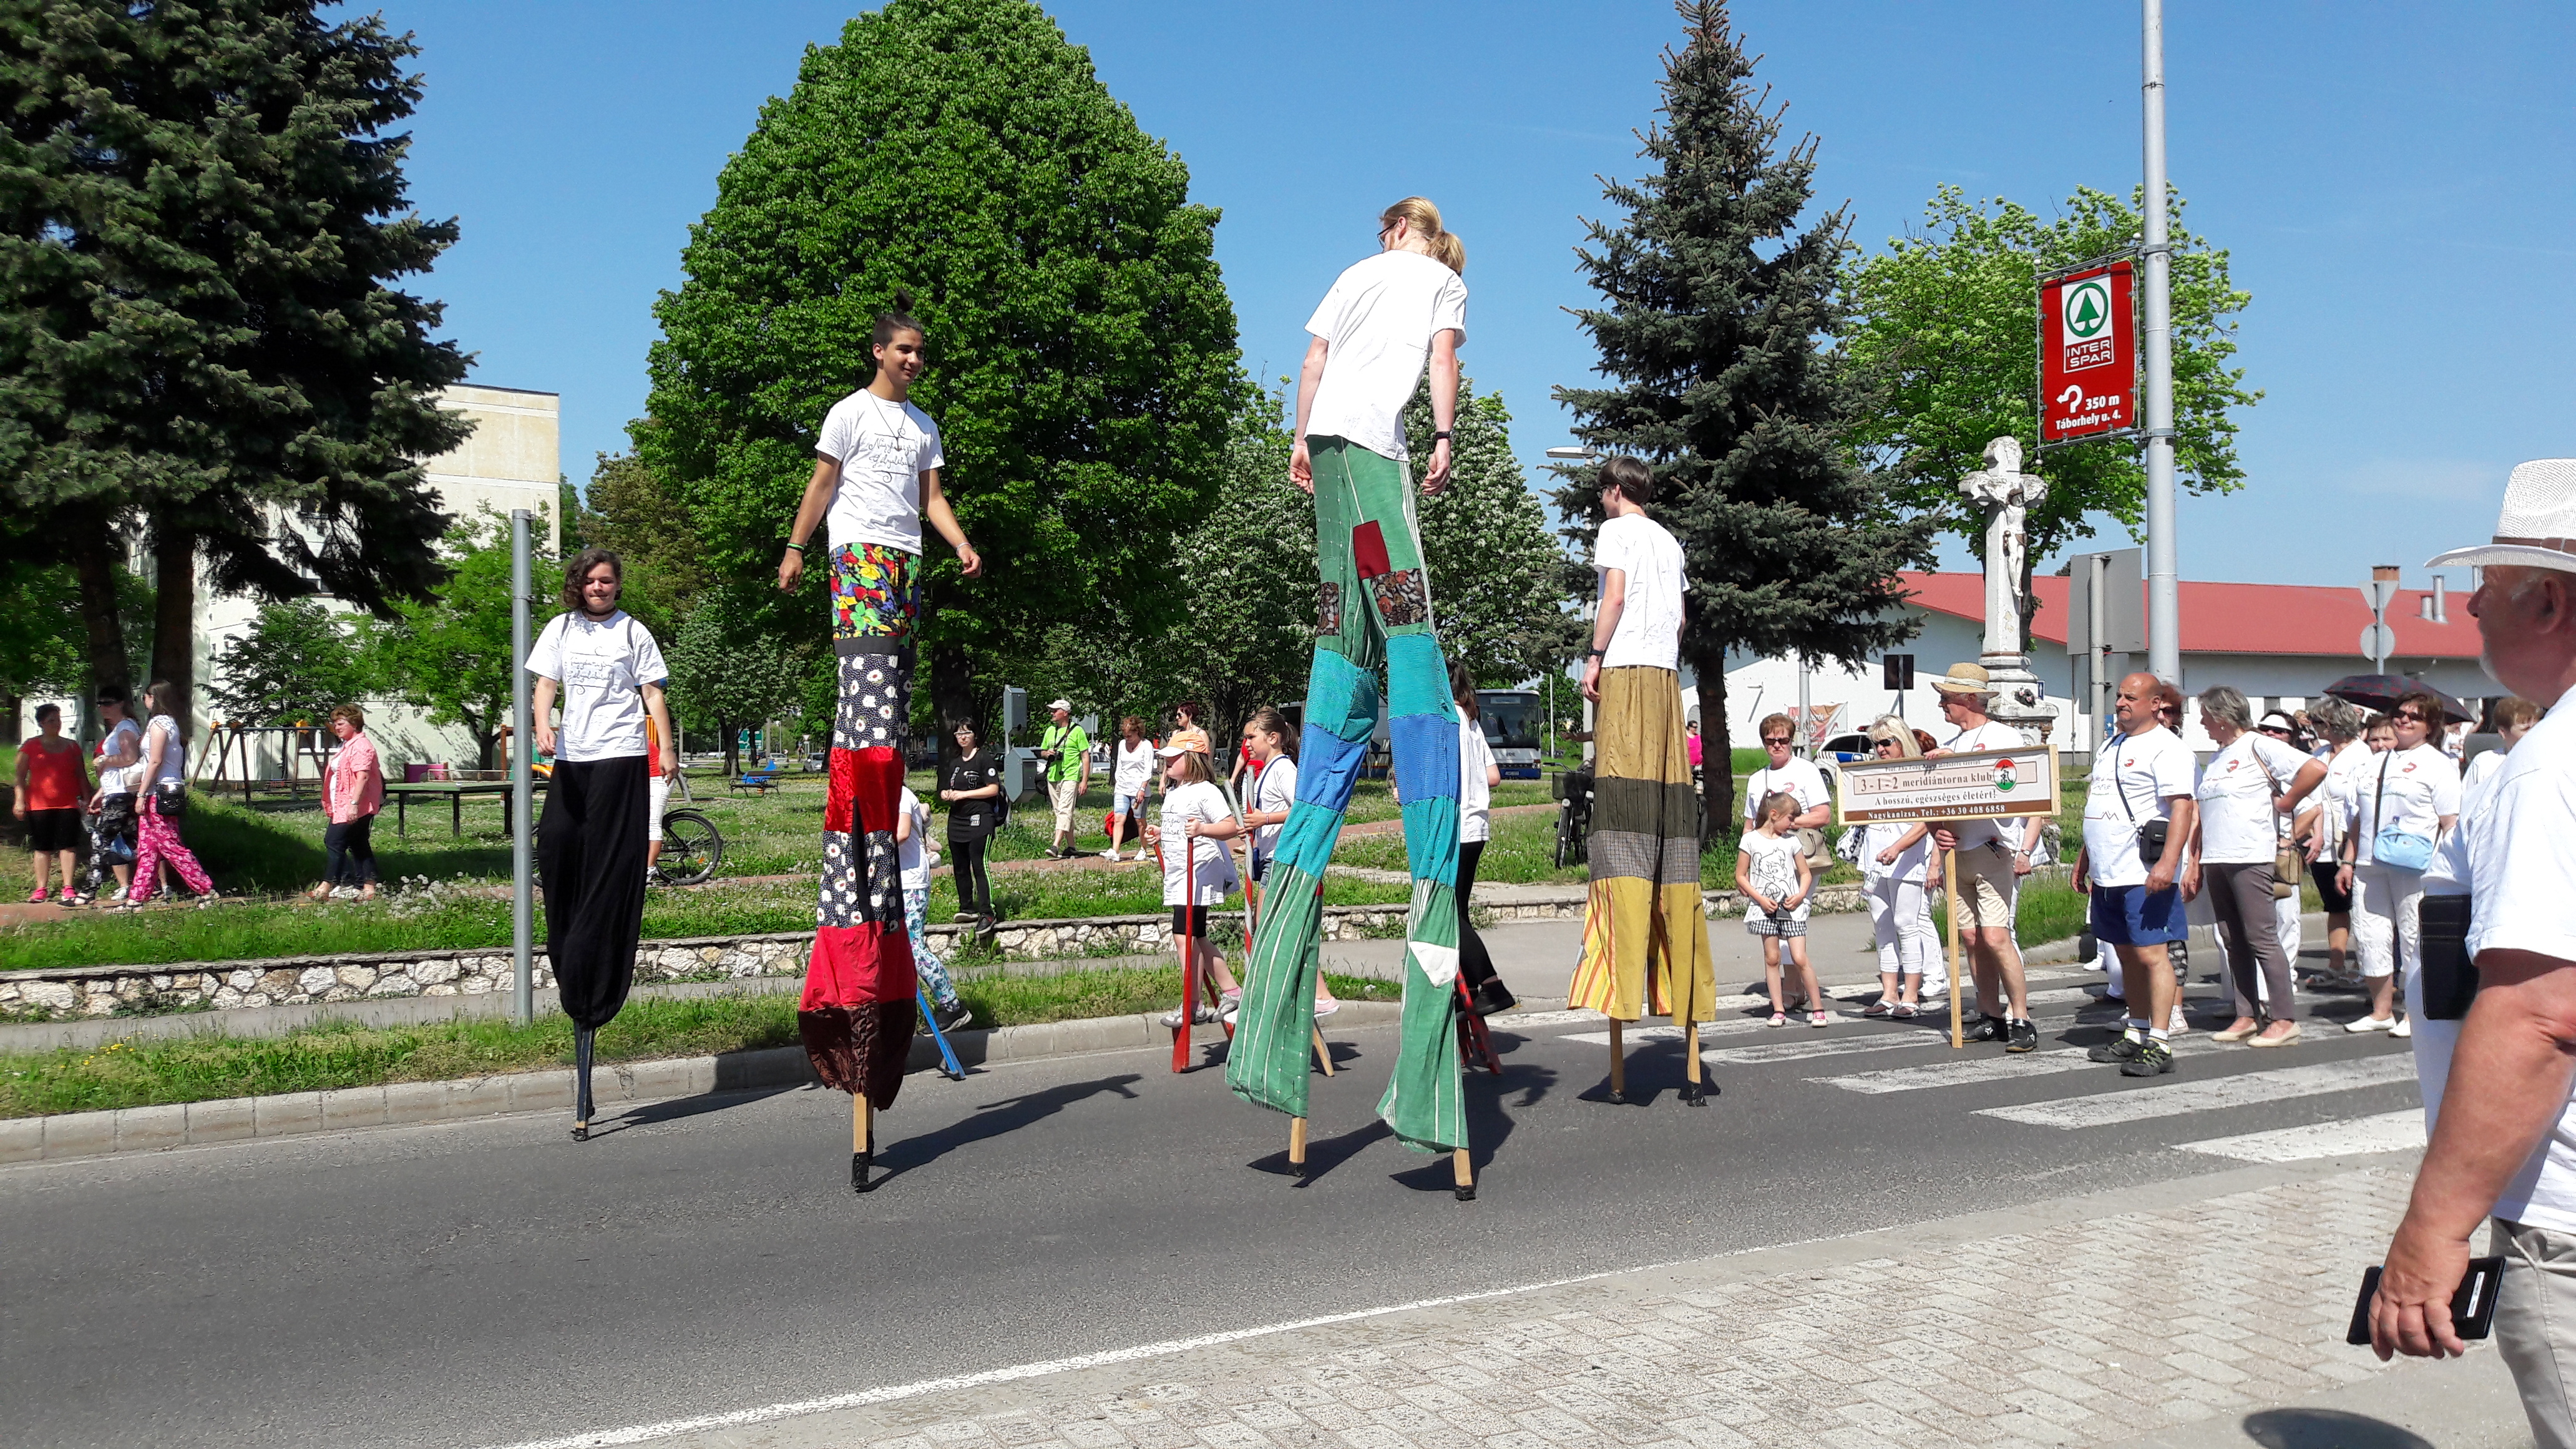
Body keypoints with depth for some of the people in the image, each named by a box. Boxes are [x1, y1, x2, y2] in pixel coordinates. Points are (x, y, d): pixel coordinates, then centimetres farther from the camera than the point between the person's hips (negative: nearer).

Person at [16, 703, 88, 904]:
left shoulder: (72, 746, 11)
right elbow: (20, 776, 3)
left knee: (68, 846, -4)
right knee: (42, 848, 3)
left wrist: (87, 799, 10)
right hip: (39, 805, -1)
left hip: (68, 805, 1)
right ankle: (41, 890, 9)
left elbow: (81, 776, 15)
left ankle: (68, 890, -5)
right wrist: (20, 800, -6)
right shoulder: (30, 746, 4)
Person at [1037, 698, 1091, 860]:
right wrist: (1047, 753, 0)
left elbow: (1086, 757, -3)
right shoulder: (1050, 730, 16)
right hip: (1052, 777, 7)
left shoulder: (1077, 731, -2)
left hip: (1070, 777, -7)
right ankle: (1070, 847, 15)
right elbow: (1042, 752, 25)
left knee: (1064, 811, -17)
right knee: (1061, 812, 8)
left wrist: (1085, 781, -10)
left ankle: (1056, 846, -27)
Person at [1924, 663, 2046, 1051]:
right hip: (1958, 854, 7)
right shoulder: (1950, 746, 18)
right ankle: (1992, 1018, 15)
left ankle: (2021, 1021, -8)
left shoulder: (2005, 737, -2)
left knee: (1995, 936, -15)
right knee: (1971, 937, 7)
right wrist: (1937, 831, -2)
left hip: (1995, 852, -7)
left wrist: (2025, 850, -16)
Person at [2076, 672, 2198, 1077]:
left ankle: (2160, 1044, -9)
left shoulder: (2166, 747, -9)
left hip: (2145, 875, -9)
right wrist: (2084, 858, 25)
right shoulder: (2109, 747, 19)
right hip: (2108, 873, 9)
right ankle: (2136, 1034, 22)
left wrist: (2168, 862, -28)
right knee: (2127, 955, 14)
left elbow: (2182, 807, -18)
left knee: (2151, 955, -10)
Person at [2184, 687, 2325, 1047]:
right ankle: (2246, 1016, 14)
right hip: (2215, 861, 8)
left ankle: (2285, 1019, -3)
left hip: (2250, 858, -8)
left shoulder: (2259, 746, -6)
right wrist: (2195, 863, 17)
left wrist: (2283, 803, -8)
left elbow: (2316, 770, -17)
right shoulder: (2216, 757, 20)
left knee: (2261, 938, -7)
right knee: (2234, 942, 9)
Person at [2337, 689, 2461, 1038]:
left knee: (2414, 937, -2)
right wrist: (2349, 861, 16)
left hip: (2415, 866, -6)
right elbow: (2357, 818, 22)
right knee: (2370, 935, 5)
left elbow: (2450, 823, -4)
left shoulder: (2437, 764, 2)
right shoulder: (2376, 763, 20)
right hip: (2370, 865, 6)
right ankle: (2381, 1011, 15)